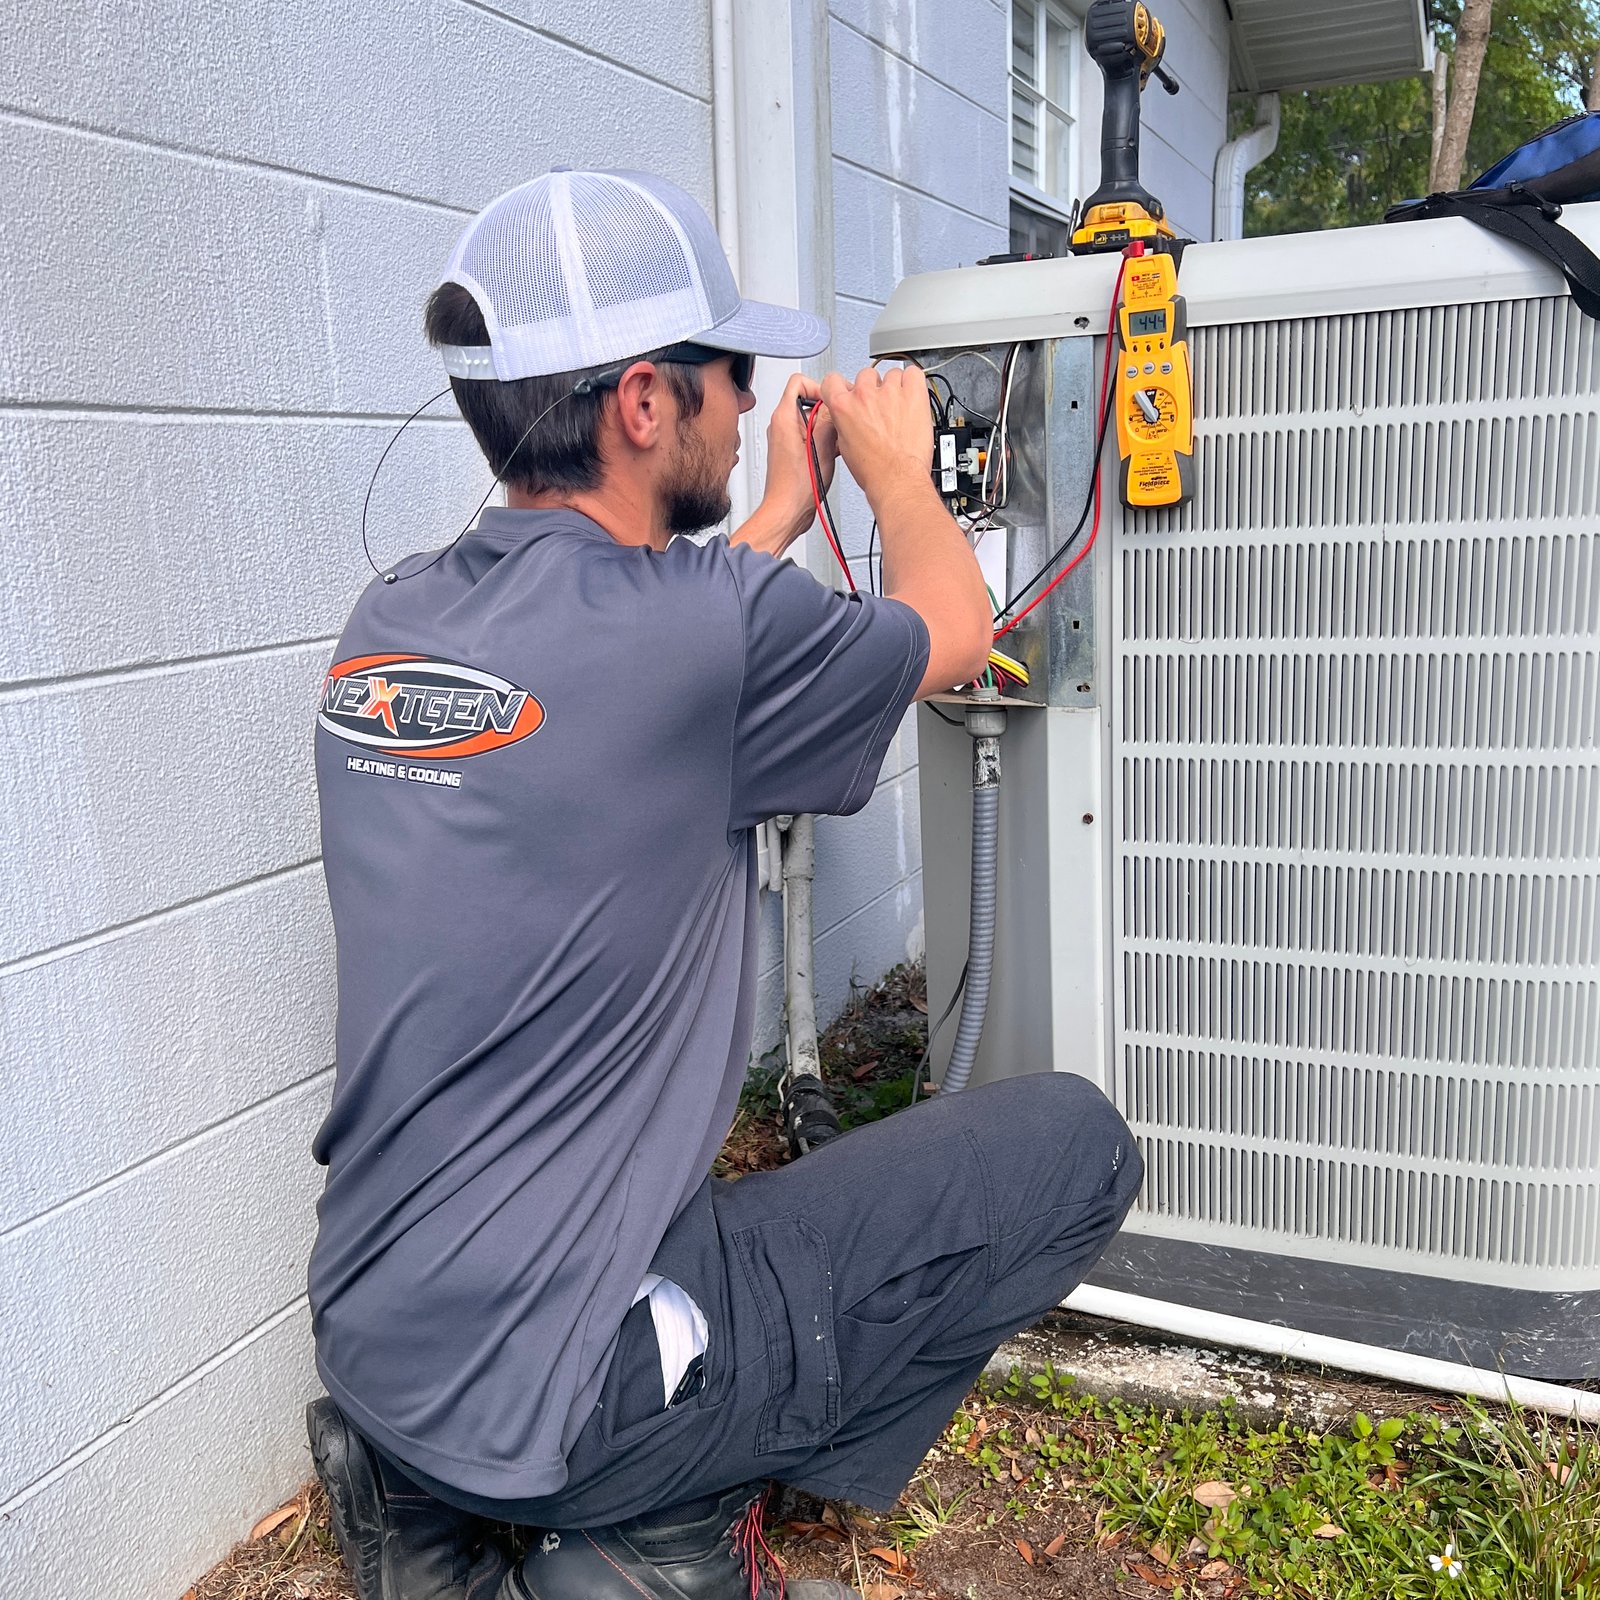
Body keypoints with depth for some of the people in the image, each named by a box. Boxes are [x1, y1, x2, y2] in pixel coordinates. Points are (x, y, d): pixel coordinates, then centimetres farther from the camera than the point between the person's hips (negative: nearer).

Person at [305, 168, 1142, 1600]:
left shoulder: (392, 623, 0)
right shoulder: (699, 633, -21)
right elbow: (952, 628, -1)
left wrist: (780, 514, 25)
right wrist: (896, 467, 18)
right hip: (544, 1394, -7)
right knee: (1074, 1144, 0)